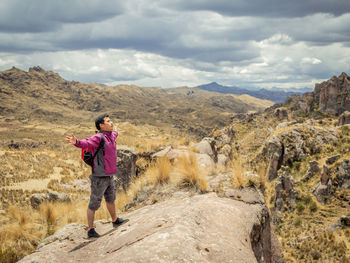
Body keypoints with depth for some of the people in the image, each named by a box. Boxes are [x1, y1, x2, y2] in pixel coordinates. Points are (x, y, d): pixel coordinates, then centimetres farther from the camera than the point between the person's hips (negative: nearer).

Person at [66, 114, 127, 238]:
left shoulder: (110, 136, 8)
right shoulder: (98, 137, -20)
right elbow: (85, 143, -39)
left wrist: (115, 131, 59)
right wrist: (76, 142, -61)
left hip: (109, 176, 9)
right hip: (99, 177, -9)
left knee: (111, 199, 27)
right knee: (94, 203, 3)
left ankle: (115, 220, 48)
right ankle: (90, 230, 16)